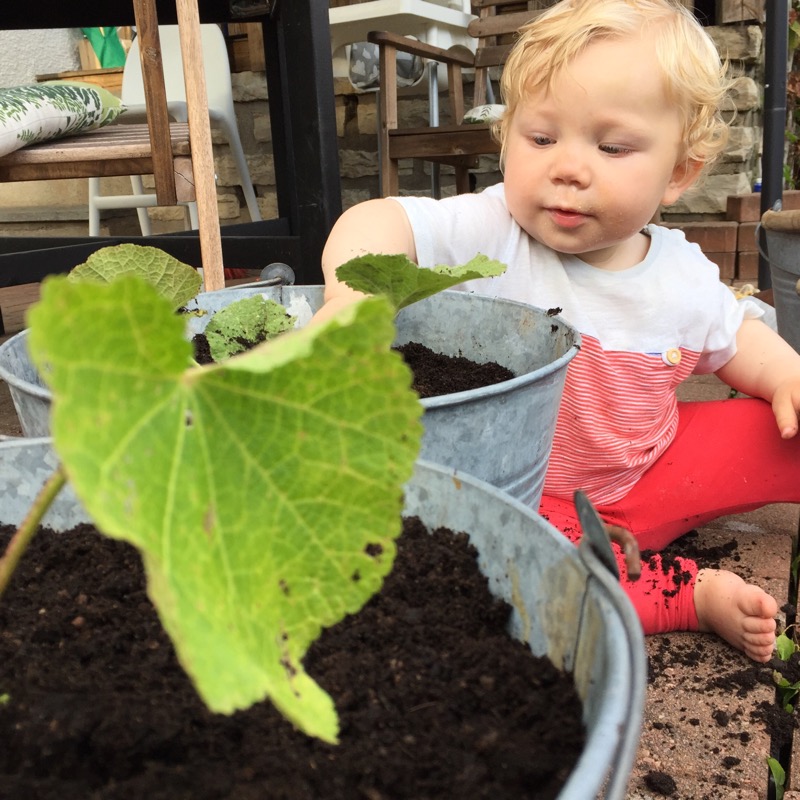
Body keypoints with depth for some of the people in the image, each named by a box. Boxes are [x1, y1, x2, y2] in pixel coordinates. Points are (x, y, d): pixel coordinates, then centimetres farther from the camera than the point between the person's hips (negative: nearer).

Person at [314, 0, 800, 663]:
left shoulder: (683, 276, -6)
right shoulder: (489, 235, -21)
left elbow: (733, 335, 14)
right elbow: (378, 223, -36)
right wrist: (350, 303, -57)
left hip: (653, 471, 4)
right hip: (522, 498, -3)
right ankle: (686, 594, -20)